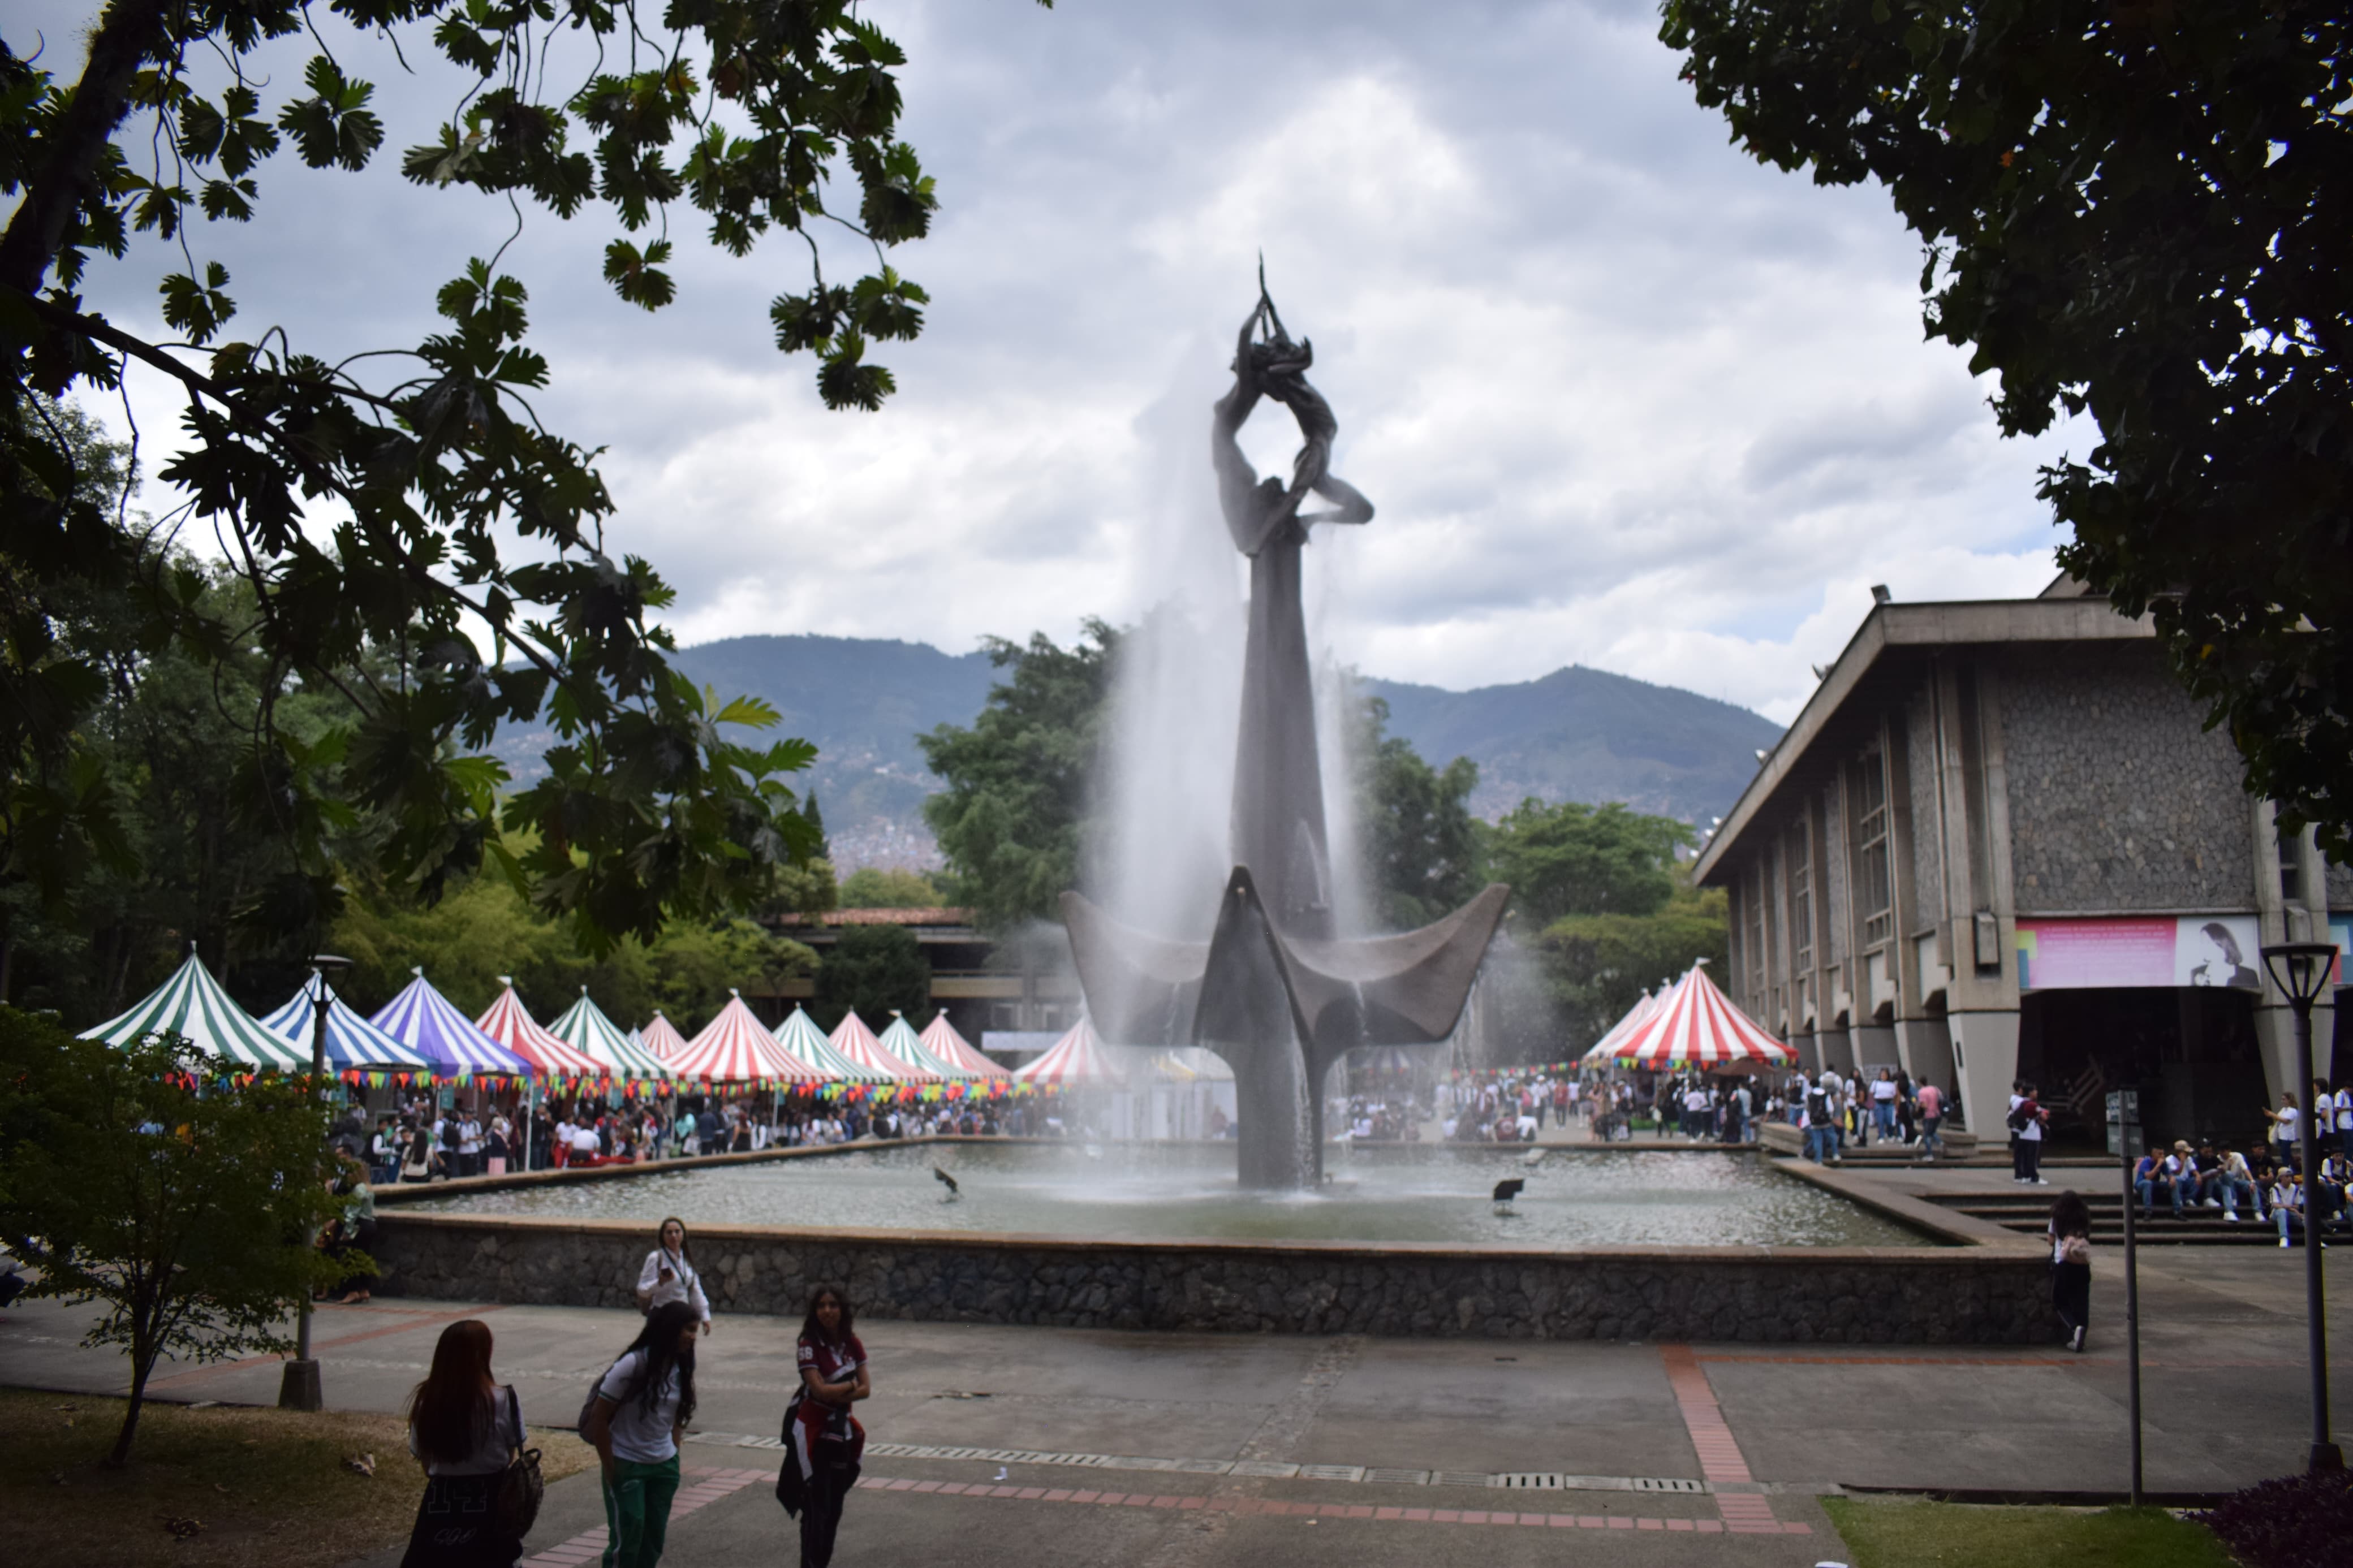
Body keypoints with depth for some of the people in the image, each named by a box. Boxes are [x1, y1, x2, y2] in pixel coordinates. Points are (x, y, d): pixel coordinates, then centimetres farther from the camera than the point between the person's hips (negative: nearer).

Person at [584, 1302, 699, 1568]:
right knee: (626, 1539, -3)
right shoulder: (633, 1365, -19)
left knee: (654, 1539, 9)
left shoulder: (681, 1367, 0)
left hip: (664, 1466, 6)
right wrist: (611, 1471, -11)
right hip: (627, 1466, -6)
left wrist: (673, 1453, 8)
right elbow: (598, 1419, -16)